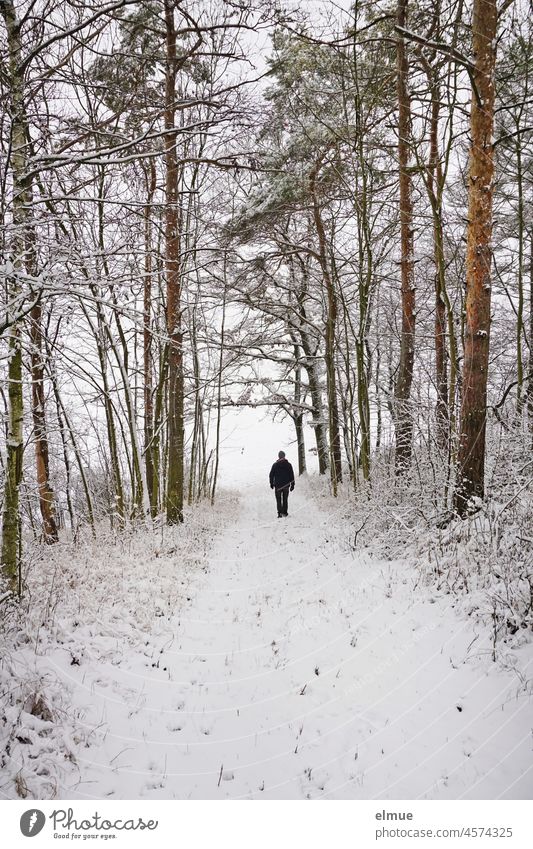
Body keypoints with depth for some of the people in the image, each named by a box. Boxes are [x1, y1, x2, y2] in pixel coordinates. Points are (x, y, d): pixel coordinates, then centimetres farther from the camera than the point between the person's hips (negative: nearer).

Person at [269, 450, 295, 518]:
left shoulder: (275, 465, -5)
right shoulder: (288, 465, -1)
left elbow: (271, 475, 0)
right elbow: (292, 475, 1)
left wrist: (271, 483, 11)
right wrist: (292, 485, 8)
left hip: (278, 485, -1)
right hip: (286, 485, 2)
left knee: (278, 500, 4)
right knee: (285, 499, 14)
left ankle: (279, 513, -6)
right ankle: (285, 512, 15)